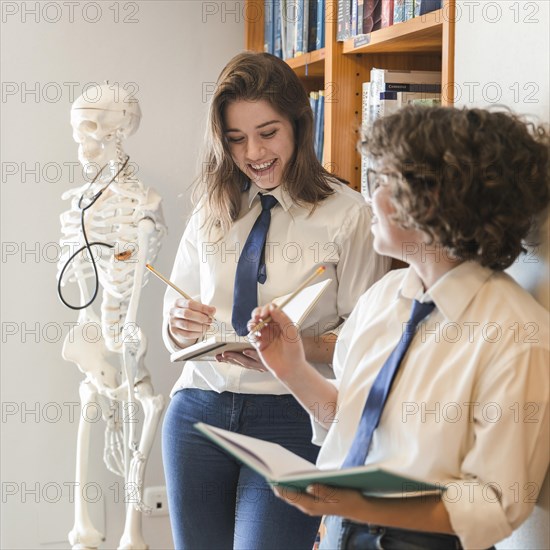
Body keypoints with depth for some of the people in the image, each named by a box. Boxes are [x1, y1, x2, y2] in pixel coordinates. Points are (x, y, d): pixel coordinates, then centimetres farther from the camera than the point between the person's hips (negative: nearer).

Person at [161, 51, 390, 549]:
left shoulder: (349, 216, -4)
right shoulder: (210, 213, 11)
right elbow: (175, 326, 14)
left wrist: (297, 348, -21)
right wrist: (182, 325, -9)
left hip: (292, 417, -4)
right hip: (199, 410, 4)